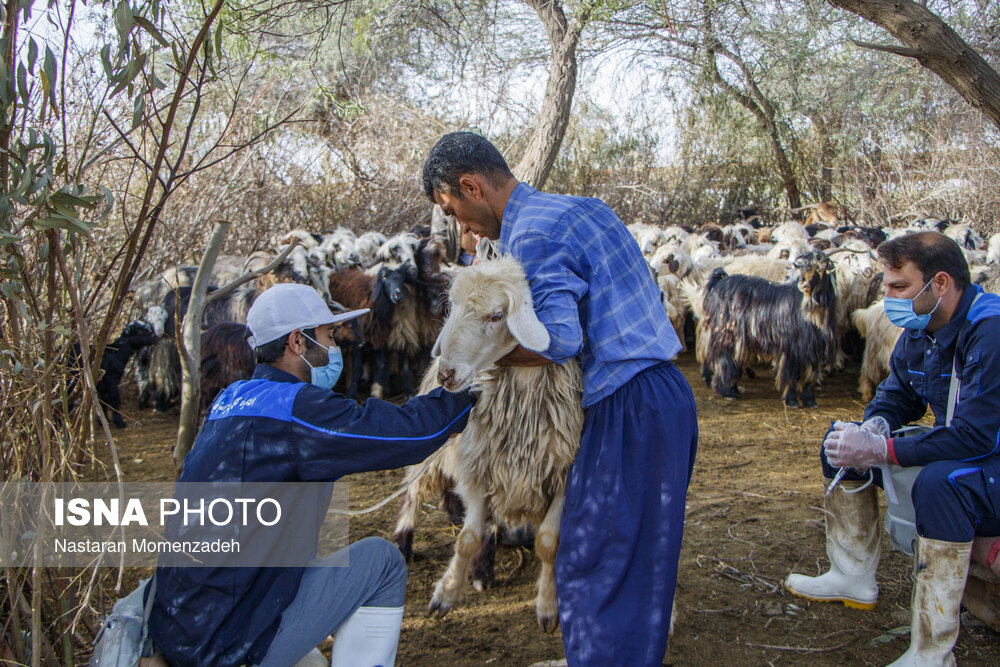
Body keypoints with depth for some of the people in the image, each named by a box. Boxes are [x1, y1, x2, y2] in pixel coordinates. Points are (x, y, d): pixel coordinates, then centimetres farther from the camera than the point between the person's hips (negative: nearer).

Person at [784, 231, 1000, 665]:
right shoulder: (920, 330, 1)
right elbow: (896, 396, 12)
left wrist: (878, 451, -31)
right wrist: (873, 428, -12)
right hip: (961, 453, 9)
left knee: (939, 482, -40)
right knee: (842, 442, 8)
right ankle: (854, 577, 18)